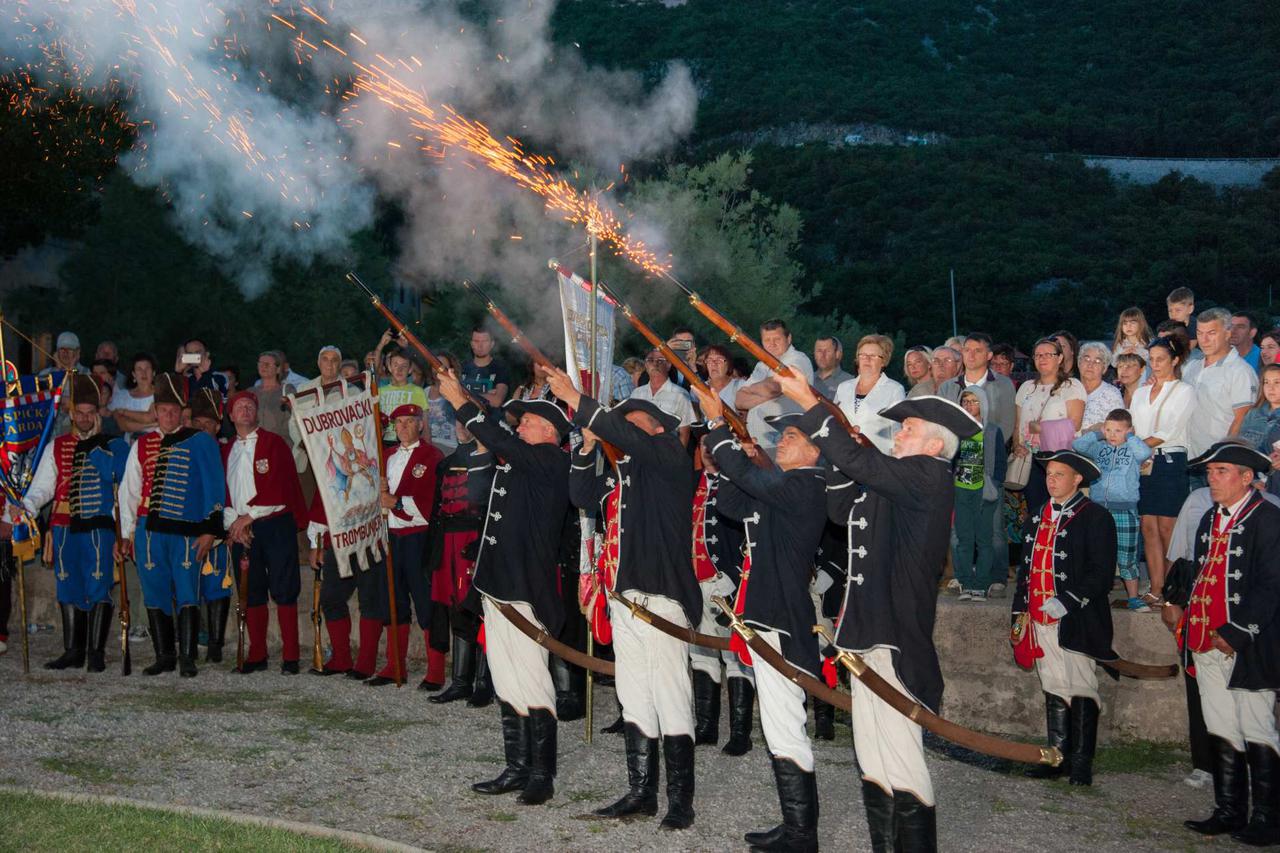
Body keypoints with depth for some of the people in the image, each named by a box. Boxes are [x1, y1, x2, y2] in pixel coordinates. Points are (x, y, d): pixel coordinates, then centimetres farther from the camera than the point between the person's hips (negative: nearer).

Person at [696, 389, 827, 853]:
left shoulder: (804, 485, -12)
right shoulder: (783, 489, 18)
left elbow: (744, 475, -18)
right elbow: (730, 503, 21)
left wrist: (717, 421, -9)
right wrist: (740, 454, 11)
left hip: (782, 621, -10)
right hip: (770, 618, 10)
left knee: (785, 730, -7)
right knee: (781, 728, 15)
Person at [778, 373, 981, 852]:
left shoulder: (927, 475, -11)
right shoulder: (897, 484, 18)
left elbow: (858, 460, -20)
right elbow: (840, 511, 22)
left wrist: (806, 401, -13)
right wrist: (844, 459, 10)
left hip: (896, 636, -10)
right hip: (872, 632, 10)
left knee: (899, 754, -9)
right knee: (872, 757, 15)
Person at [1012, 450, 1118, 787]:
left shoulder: (1095, 518, -6)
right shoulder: (1037, 516, 15)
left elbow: (1101, 573, -12)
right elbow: (1026, 566, 20)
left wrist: (1067, 602, -20)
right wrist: (1021, 611, 15)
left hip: (1076, 621, -6)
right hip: (1041, 620, 7)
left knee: (1080, 690, -1)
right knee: (1053, 689, 12)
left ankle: (1081, 763, 5)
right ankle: (1058, 757, 19)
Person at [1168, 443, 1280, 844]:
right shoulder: (1210, 519, 16)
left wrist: (1236, 634, -19)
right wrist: (1181, 609, 8)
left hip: (1247, 647, -8)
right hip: (1206, 644, 8)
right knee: (1221, 732, 13)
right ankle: (1229, 812, 21)